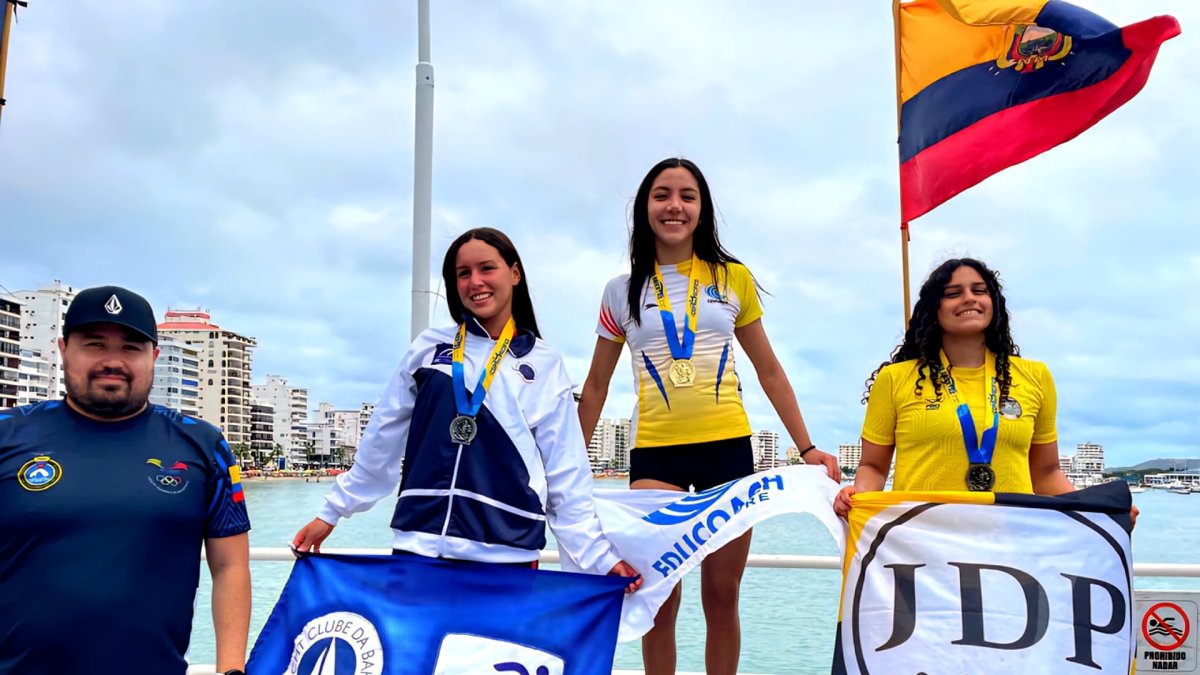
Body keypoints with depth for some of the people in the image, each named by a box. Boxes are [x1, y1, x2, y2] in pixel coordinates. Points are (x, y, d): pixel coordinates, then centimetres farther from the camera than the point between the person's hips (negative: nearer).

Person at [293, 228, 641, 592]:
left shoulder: (545, 365, 5)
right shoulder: (429, 347, 8)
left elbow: (566, 474, 4)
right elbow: (381, 442, 14)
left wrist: (601, 557, -1)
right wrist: (331, 512, 16)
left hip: (507, 555, -1)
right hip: (418, 546, 2)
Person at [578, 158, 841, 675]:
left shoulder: (733, 278, 7)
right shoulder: (622, 291, 7)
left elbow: (769, 371, 11)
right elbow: (596, 385, 11)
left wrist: (807, 447, 6)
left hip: (728, 447, 1)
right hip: (655, 452, 0)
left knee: (722, 598, 6)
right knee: (658, 599, -3)